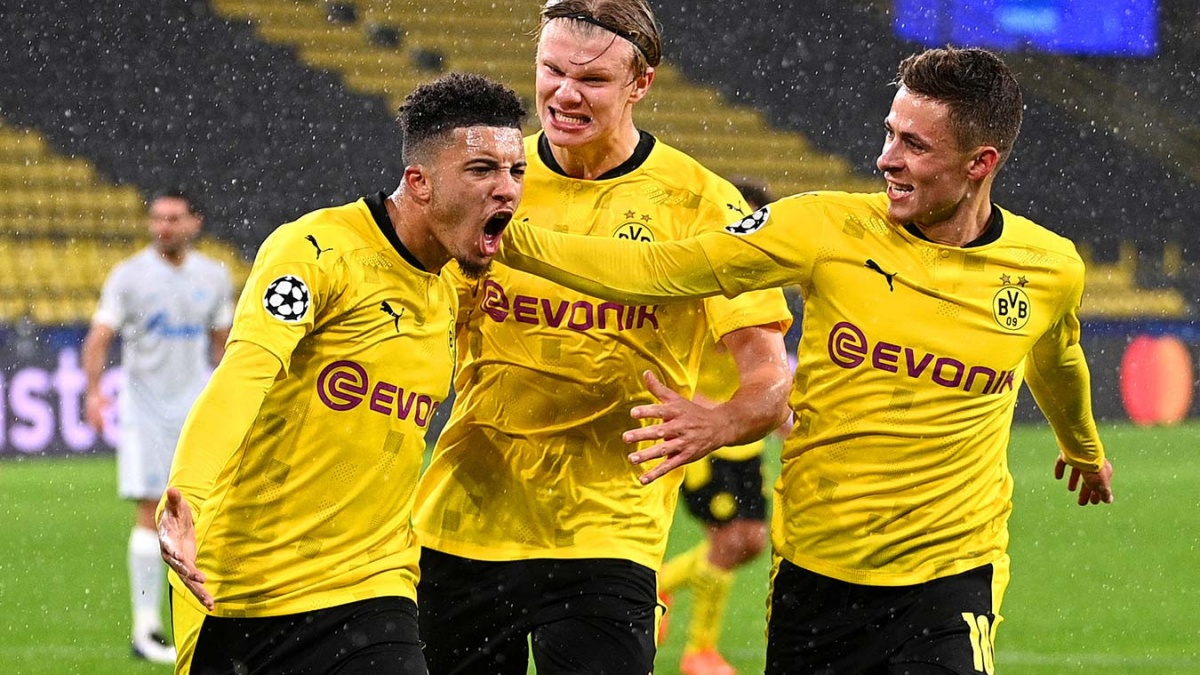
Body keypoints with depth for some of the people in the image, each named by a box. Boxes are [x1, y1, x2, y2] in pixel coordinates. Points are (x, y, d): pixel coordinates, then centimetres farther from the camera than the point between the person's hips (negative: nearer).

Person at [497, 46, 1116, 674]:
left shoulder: (1050, 271, -2)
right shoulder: (828, 228, -8)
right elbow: (660, 269, -8)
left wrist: (1083, 448, 41)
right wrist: (508, 240, -17)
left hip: (950, 574, -1)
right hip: (814, 568, 1)